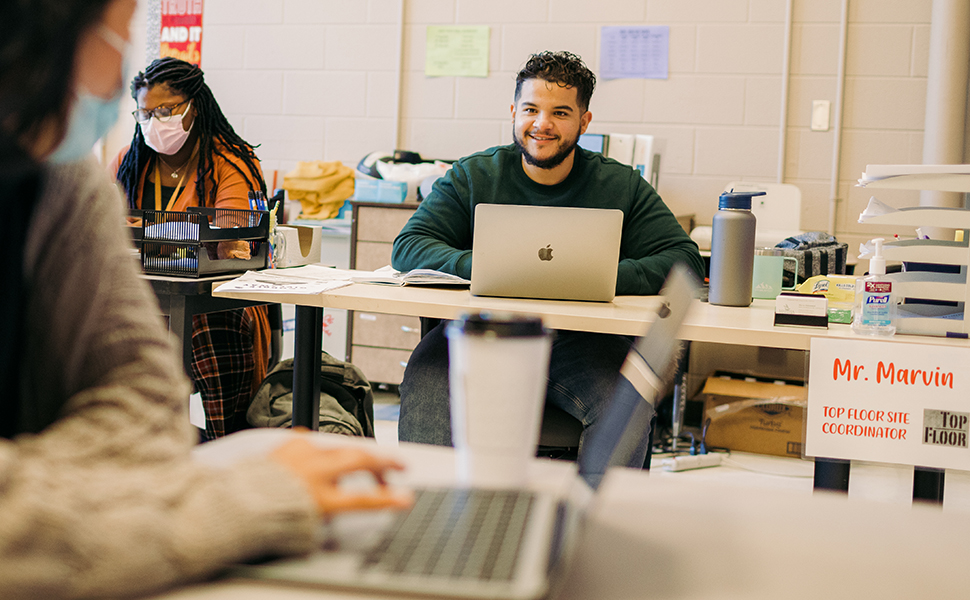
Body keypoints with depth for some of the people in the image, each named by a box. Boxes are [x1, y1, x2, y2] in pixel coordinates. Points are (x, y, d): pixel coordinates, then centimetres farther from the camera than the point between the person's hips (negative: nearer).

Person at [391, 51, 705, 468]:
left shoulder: (621, 186, 7)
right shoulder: (472, 177, 8)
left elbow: (684, 260, 0)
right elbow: (409, 246, -1)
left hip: (582, 342, 0)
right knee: (426, 381, -29)